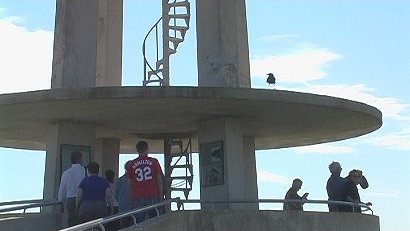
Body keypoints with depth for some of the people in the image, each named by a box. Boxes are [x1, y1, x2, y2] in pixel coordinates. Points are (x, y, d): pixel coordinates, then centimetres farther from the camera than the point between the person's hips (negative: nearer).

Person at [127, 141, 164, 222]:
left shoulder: (131, 164, 7)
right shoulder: (154, 162, 4)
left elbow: (129, 184, 8)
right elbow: (159, 180, 3)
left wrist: (130, 200, 13)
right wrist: (161, 197, 8)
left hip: (137, 198, 1)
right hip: (153, 197, -1)